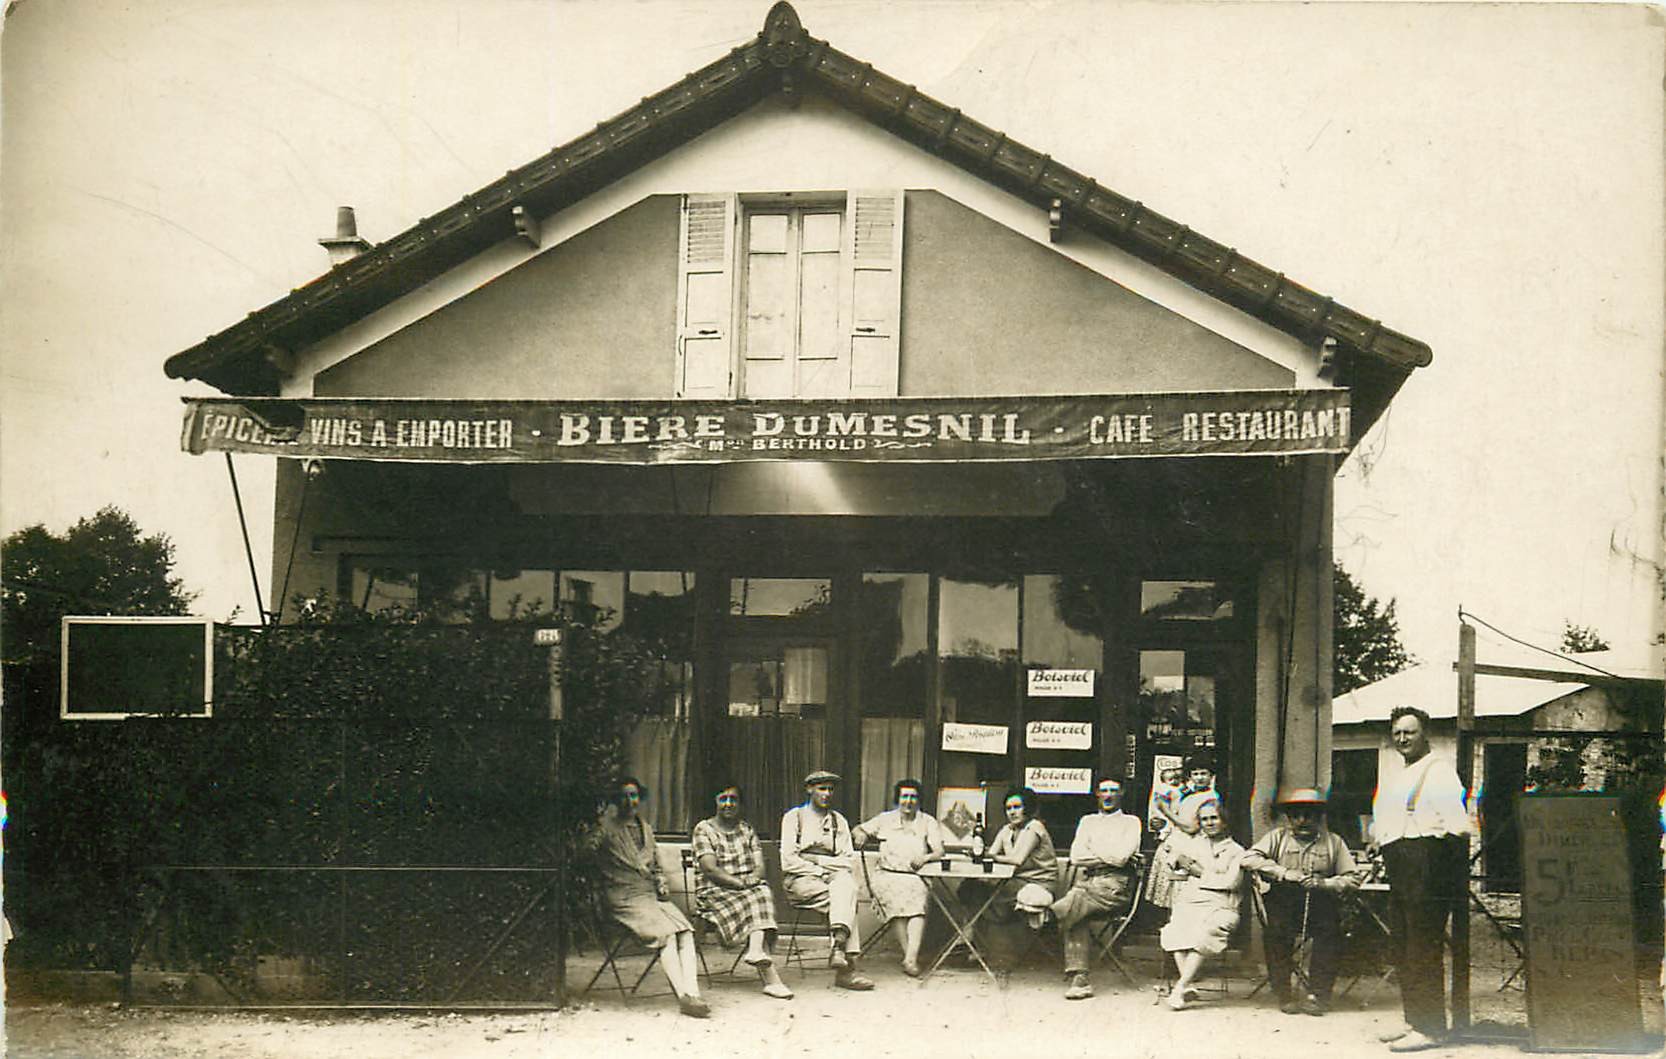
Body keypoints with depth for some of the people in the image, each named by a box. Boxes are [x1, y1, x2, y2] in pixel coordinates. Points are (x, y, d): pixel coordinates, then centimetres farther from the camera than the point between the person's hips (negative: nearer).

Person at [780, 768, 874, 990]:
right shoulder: (794, 817, 7)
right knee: (844, 901, -31)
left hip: (833, 875, 3)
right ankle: (848, 966, -37)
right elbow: (788, 861, -3)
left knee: (846, 883, -35)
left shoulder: (838, 820, 20)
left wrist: (818, 861, -8)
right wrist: (819, 872, -11)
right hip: (800, 880, -3)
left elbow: (849, 861, 9)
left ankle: (839, 945, -49)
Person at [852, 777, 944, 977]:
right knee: (896, 900, -34)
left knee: (918, 900, -35)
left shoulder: (928, 822, 17)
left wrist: (924, 858, -15)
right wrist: (860, 835, 2)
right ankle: (910, 957, -35)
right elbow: (858, 830, 27)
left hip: (914, 877, -1)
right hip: (886, 875, 1)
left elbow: (939, 851, 7)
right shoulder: (885, 819, 21)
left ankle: (911, 958, -47)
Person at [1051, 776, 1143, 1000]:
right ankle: (1079, 978, -31)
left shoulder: (1130, 822, 14)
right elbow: (1076, 857, 10)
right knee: (1078, 918, -31)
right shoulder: (1088, 821, 27)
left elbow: (1121, 857, -4)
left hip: (1114, 885, -4)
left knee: (1064, 911, -30)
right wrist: (1109, 857, 3)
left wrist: (1093, 852, 7)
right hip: (1084, 883, 4)